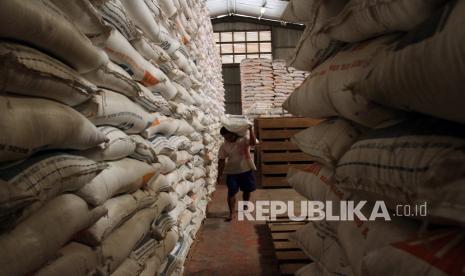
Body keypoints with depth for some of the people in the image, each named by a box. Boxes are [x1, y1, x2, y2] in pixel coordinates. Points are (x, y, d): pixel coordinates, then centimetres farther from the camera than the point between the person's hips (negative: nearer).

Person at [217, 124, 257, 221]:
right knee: (231, 192, -3)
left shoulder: (243, 140, -9)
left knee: (247, 190, 14)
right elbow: (221, 160, -4)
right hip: (232, 172, 0)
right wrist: (220, 175, -5)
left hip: (246, 170, 0)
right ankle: (231, 213, 8)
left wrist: (250, 129, -36)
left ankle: (245, 207, 39)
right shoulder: (224, 146, -5)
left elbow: (253, 142, -29)